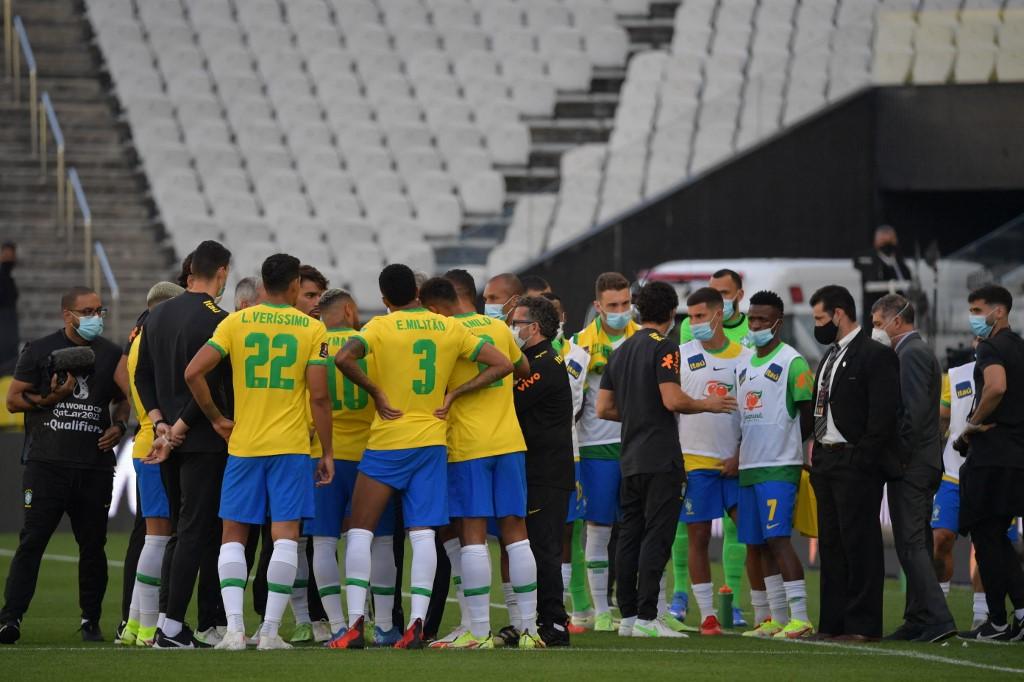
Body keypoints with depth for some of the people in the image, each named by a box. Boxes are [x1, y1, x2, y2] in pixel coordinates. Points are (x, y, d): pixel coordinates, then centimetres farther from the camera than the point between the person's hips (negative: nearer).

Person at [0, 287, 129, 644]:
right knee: (32, 540, -8)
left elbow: (122, 399, 24)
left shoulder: (110, 354, 12)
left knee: (93, 544, 6)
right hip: (47, 463, -3)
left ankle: (91, 621, 16)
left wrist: (119, 426, 4)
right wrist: (50, 398, -14)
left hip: (95, 465, 3)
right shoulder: (40, 351, 2)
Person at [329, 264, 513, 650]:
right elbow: (502, 364, 6)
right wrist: (453, 394, 3)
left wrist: (375, 391, -11)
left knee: (360, 530, 3)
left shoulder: (381, 327, -7)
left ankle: (355, 625, -6)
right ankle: (416, 626, -7)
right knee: (422, 534, 2)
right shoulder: (449, 329, 6)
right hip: (433, 442, 4)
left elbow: (343, 358, -24)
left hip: (387, 443, -3)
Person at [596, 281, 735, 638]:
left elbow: (603, 408, 15)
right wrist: (708, 405, -2)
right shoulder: (664, 348, -9)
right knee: (656, 537, -8)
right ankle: (646, 618, -12)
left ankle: (628, 617, 10)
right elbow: (672, 400, -18)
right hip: (661, 459, -8)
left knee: (629, 536, 9)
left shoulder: (621, 351, 14)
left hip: (630, 460, 8)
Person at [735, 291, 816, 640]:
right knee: (757, 545, 8)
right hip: (749, 468, 8)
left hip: (779, 467, -8)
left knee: (778, 539, -15)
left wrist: (787, 444, 0)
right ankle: (775, 619, 13)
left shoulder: (792, 362, -7)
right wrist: (740, 453, 13)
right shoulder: (744, 364, 16)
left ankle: (800, 618, -16)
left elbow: (809, 416, -8)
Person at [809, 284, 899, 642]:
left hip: (856, 464, -9)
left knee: (860, 543, -7)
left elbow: (883, 414, -16)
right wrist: (816, 452, 11)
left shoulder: (875, 355, -9)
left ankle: (863, 624, -5)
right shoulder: (830, 358, 19)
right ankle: (833, 622, 15)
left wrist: (862, 458, -19)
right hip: (826, 461, 9)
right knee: (831, 545, 11)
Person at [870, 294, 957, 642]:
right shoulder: (919, 351, 18)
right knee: (916, 544, 12)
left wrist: (900, 456, -17)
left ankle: (937, 619, -16)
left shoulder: (911, 354, -13)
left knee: (911, 544, -11)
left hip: (911, 466, -11)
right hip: (922, 465, 11)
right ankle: (919, 620, 15)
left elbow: (915, 410, -22)